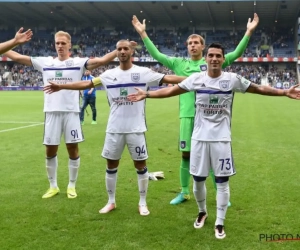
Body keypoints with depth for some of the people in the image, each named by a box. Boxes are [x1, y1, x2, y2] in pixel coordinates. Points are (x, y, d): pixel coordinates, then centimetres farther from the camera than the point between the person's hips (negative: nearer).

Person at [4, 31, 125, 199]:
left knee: (73, 149, 6)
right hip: (52, 113, 3)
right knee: (50, 152, 9)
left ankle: (72, 186, 23)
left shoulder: (78, 62, -1)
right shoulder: (45, 62, 8)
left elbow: (102, 60, -12)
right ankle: (53, 186, 27)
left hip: (71, 112, -2)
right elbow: (17, 57, 13)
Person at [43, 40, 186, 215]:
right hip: (114, 128, 3)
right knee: (111, 165, 10)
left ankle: (143, 203, 21)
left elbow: (167, 78, -7)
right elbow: (87, 83, 8)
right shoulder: (109, 74, 6)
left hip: (136, 128, -2)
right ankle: (111, 202, 26)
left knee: (140, 165, 6)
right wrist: (61, 86, 7)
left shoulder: (143, 72, -3)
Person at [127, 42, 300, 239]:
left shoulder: (233, 79, -4)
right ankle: (202, 212, 38)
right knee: (198, 179, 11)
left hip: (222, 138, -1)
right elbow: (171, 90, 4)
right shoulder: (196, 78, 0)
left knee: (222, 181, 3)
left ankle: (220, 223, 17)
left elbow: (259, 89, 2)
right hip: (200, 137, 2)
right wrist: (147, 94, -2)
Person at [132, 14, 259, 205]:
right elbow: (156, 55, 9)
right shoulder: (179, 63, 9)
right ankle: (184, 193, 24)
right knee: (186, 155, 9)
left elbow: (236, 53, 1)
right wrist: (143, 34, 4)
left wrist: (248, 32, -7)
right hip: (187, 115, 2)